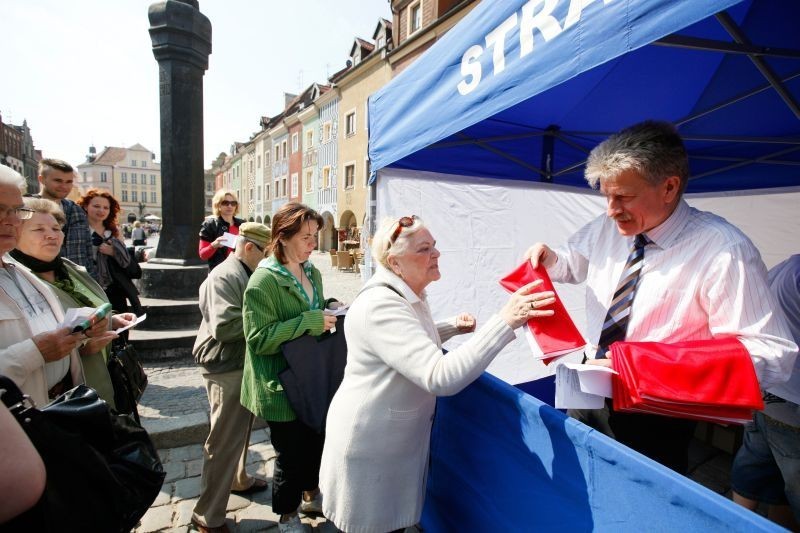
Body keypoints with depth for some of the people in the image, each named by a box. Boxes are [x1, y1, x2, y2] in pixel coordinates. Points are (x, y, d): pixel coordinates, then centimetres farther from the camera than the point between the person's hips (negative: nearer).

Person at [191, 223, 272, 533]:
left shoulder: (245, 274, 9)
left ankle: (237, 480, 46)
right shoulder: (224, 277, -20)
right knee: (224, 441, 2)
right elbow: (224, 327, -29)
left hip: (244, 364, 10)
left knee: (240, 430, 25)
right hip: (226, 368, -9)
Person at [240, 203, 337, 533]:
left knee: (315, 440, 21)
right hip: (282, 385, -7)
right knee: (290, 453, 11)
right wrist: (308, 322, -28)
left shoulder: (312, 273, 5)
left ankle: (310, 495, 49)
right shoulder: (264, 280, -18)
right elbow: (260, 338, -23)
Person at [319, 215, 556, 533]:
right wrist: (505, 321, -40)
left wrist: (453, 327, 4)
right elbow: (439, 377, -39)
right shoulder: (381, 306, -30)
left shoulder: (410, 296, 2)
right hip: (370, 446, -8)